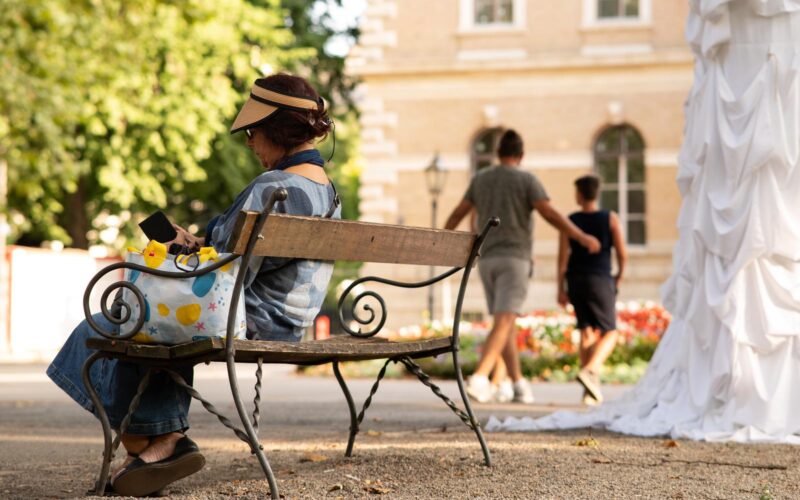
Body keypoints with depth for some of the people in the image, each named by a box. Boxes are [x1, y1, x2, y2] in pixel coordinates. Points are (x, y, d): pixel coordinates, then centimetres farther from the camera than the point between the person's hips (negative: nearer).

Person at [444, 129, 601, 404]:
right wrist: (582, 237, -6)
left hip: (487, 260, 5)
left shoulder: (480, 178, 10)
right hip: (514, 259, -5)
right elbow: (550, 214, -12)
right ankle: (479, 377, -30)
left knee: (506, 323, 13)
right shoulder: (527, 179, -3)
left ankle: (519, 384, 12)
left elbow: (457, 214, 14)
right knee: (503, 323, -12)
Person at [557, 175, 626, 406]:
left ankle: (591, 390, 6)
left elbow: (563, 256, -4)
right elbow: (622, 253, -2)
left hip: (575, 281, 3)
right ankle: (590, 370, -25)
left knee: (587, 332, 10)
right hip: (600, 280, -3)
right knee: (609, 333, 2)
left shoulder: (570, 221, 2)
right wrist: (619, 276, 16)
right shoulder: (610, 218, 0)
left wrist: (560, 289, -1)